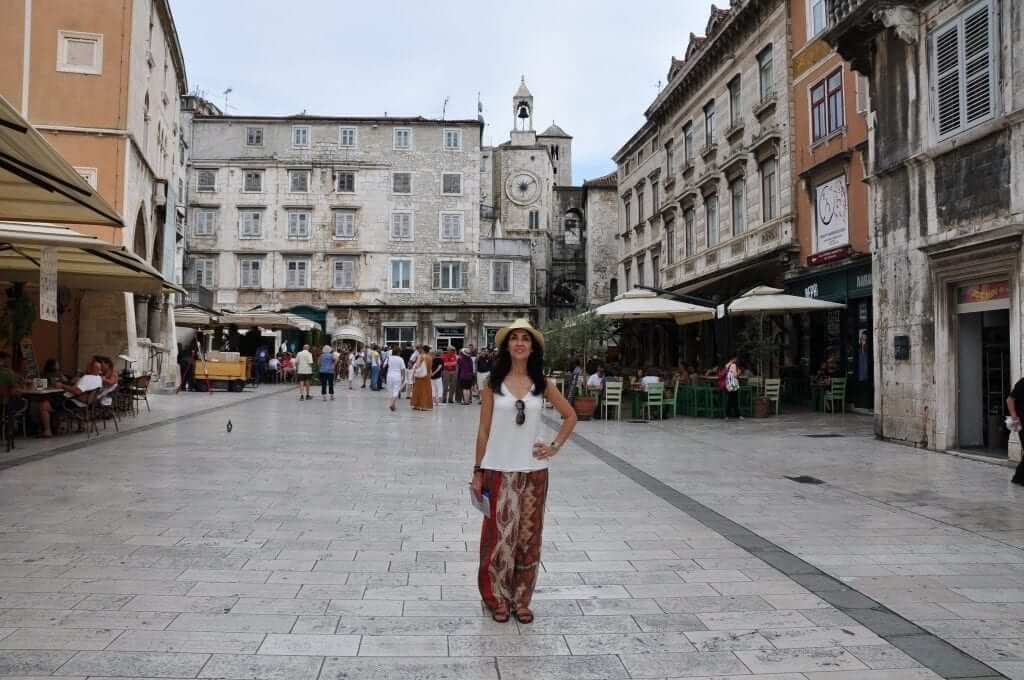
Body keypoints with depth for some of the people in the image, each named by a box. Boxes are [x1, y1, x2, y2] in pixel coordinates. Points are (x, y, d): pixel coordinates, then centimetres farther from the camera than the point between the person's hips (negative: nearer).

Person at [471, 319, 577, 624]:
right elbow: (483, 430, 1)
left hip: (534, 471, 2)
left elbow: (570, 416, 13)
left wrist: (555, 446, 3)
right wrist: (477, 471, 0)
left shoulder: (542, 384, 3)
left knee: (528, 537, 8)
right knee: (500, 536, 1)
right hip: (499, 471, -2)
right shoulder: (494, 383, -1)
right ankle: (498, 600, 19)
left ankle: (521, 600, 24)